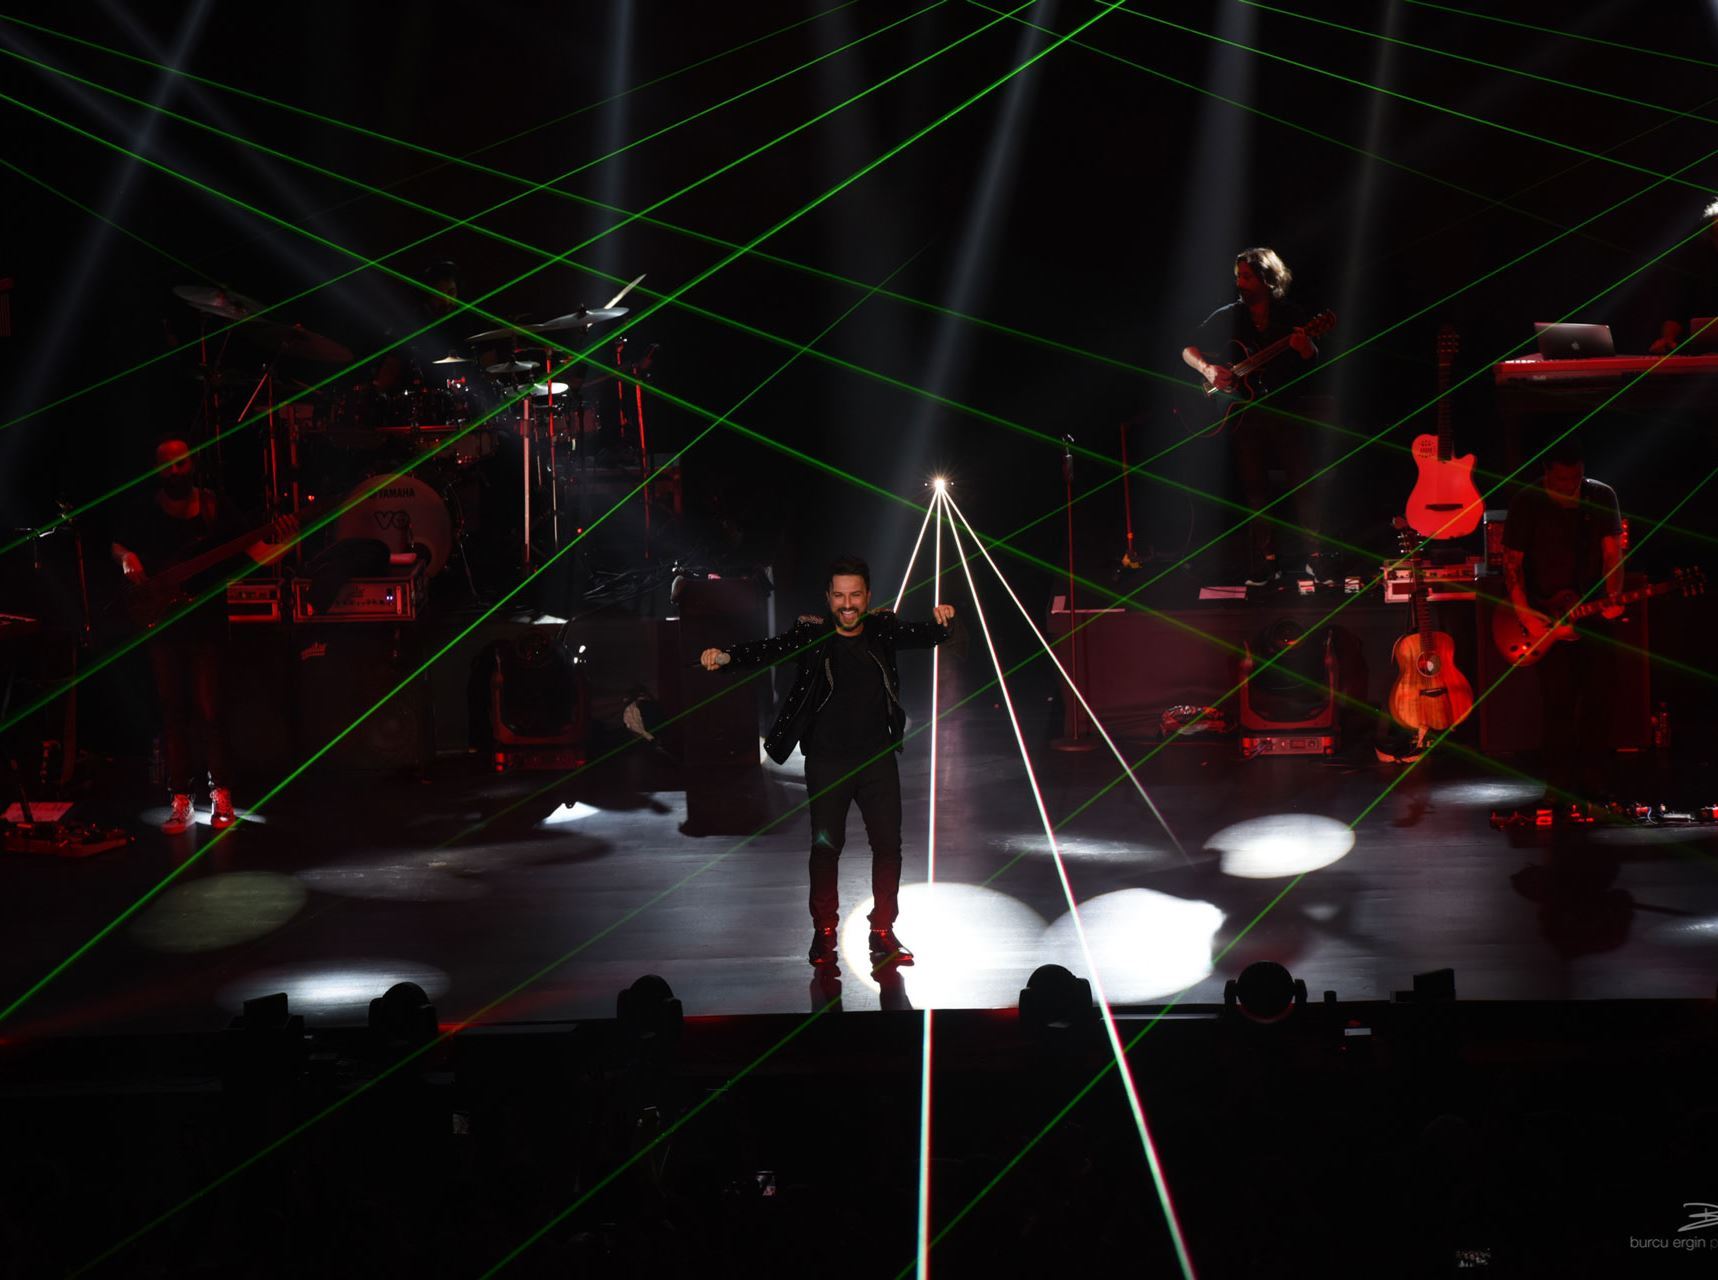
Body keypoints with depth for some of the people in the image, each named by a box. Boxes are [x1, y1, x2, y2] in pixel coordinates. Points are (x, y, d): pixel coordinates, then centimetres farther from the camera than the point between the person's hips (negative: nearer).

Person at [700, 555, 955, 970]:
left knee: (888, 843, 5)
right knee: (825, 845, 2)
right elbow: (771, 649, -18)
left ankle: (883, 933, 18)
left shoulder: (882, 629, 3)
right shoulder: (812, 634, -6)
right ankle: (824, 932, 17)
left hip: (877, 757, 2)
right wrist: (726, 656, -37)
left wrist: (941, 622, -29)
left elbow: (920, 636, -5)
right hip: (827, 760, -2)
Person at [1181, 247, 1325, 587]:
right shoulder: (1226, 317, 5)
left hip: (1284, 409, -1)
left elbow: (1314, 363, 0)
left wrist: (1305, 348, -23)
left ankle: (1314, 557, 3)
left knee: (1302, 481, -5)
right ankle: (1267, 562, 7)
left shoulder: (1291, 316, 3)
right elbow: (1188, 351, 8)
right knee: (1255, 487, 1)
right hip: (1245, 413, 1)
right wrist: (1207, 369, -11)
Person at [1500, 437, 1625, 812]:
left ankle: (1592, 779, 12)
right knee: (1557, 699, -8)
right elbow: (1512, 563, -5)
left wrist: (1612, 597, -15)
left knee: (1597, 695, 1)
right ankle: (1559, 781, 2)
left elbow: (1612, 552, 1)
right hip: (1546, 614, -2)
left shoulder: (1602, 497, 1)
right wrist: (1526, 616, -14)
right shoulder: (1527, 503, -7)